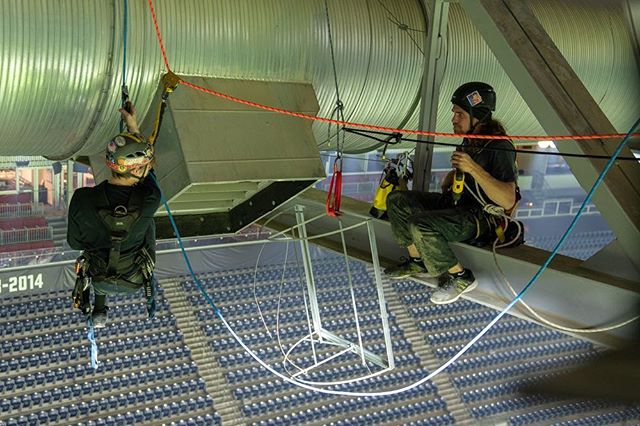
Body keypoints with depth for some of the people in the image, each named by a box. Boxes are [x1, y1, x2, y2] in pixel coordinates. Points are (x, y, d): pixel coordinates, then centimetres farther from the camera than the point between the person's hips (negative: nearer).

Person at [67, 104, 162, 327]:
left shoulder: (82, 199, -31)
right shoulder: (149, 200, -32)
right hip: (135, 281, 0)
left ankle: (99, 307, 41)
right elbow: (149, 176, -7)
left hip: (98, 280, 1)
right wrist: (133, 127, 2)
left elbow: (74, 242, -12)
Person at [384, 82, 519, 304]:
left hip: (481, 217, -9)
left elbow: (508, 201, -31)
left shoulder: (500, 147, -22)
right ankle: (418, 262, 12)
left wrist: (474, 168, -35)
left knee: (420, 225, -30)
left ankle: (460, 276, -11)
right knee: (397, 200, 2)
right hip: (456, 203, 9)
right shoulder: (469, 140, 6)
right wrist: (449, 179, 6)